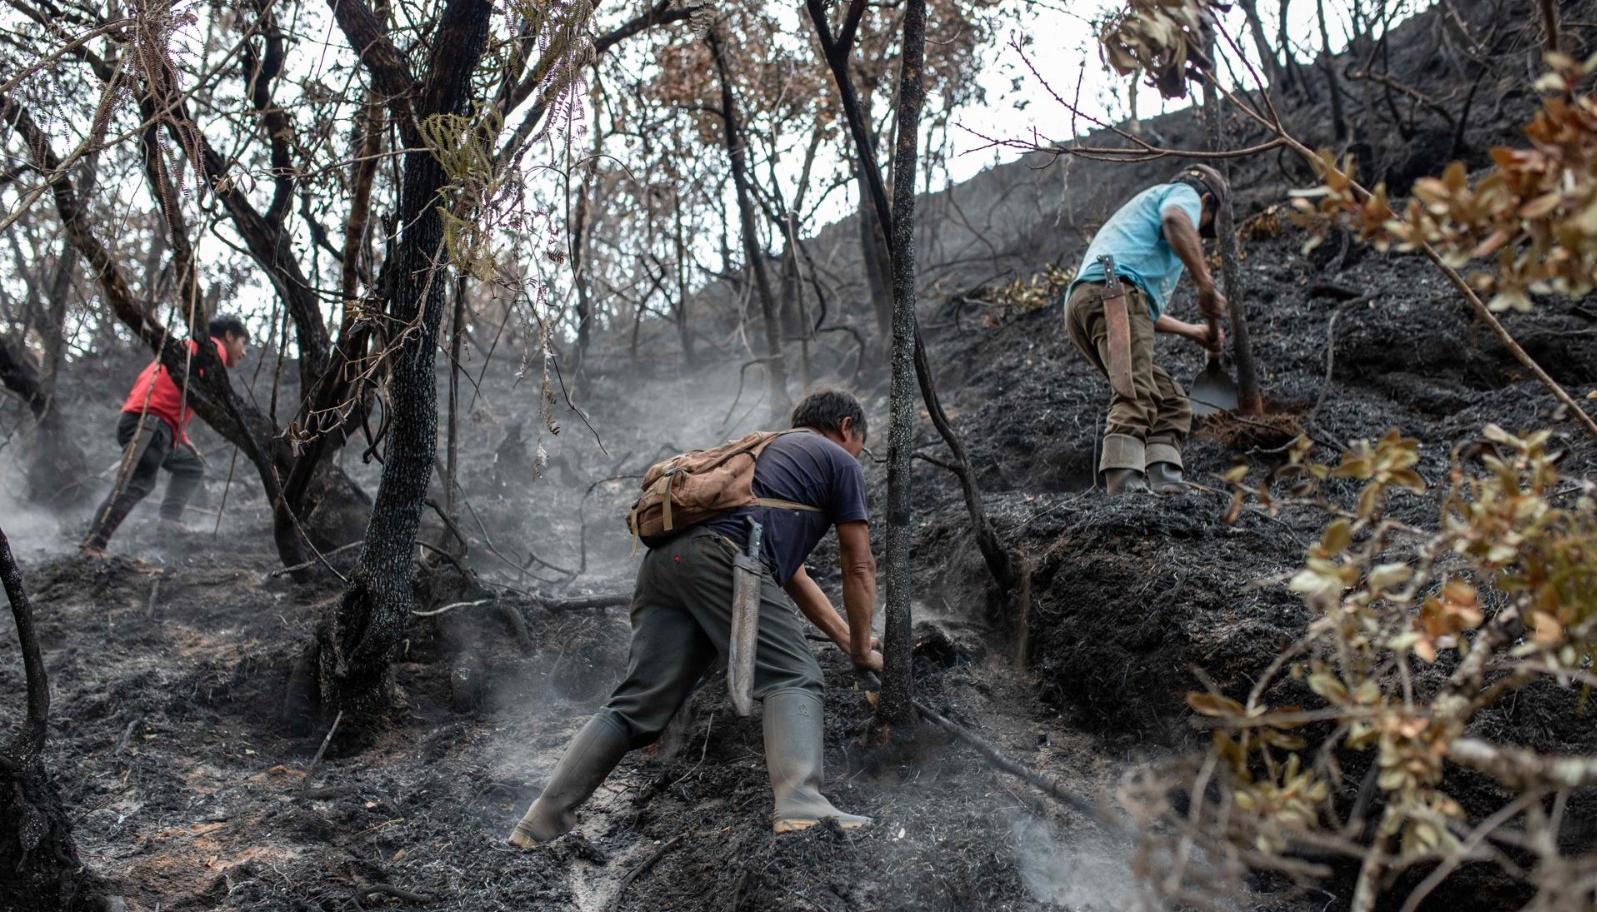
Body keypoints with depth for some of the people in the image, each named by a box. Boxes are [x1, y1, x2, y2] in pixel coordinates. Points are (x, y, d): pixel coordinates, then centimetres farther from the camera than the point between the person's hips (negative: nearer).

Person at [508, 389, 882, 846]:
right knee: (793, 678, -3)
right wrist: (862, 650, 30)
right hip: (723, 555, -7)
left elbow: (793, 576, 43)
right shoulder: (839, 461, 19)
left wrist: (848, 640, 44)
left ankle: (542, 823, 3)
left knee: (637, 703, 6)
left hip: (666, 557, 7)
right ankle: (800, 807, -23)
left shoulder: (769, 450, 41)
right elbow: (859, 569, 18)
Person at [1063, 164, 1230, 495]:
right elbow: (1175, 219, -14)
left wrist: (1192, 331, 49)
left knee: (1171, 403, 8)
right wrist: (1206, 284, -14)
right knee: (1135, 398, -24)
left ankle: (1165, 486, -9)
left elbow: (1145, 307, 44)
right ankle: (1124, 490, -41)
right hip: (1113, 287, -9)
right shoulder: (1183, 193, 16)